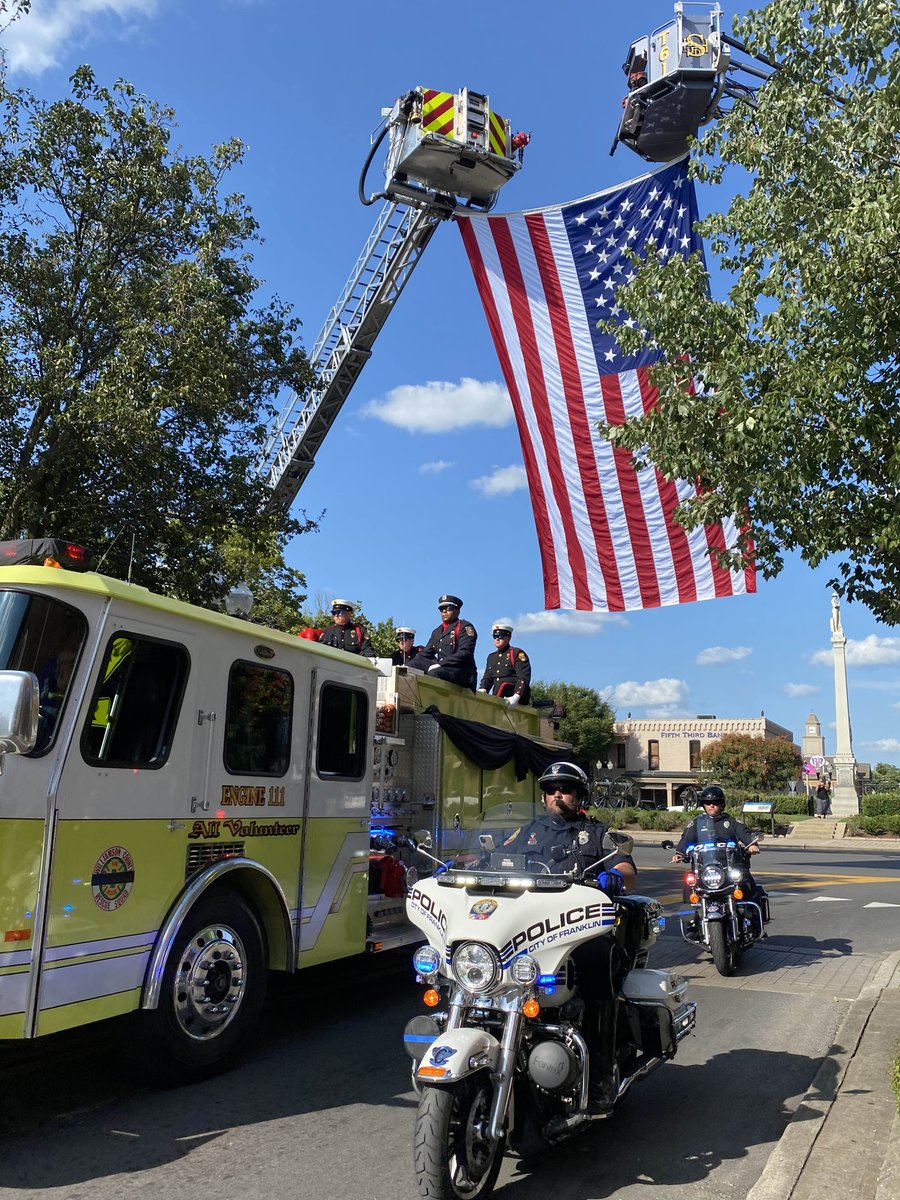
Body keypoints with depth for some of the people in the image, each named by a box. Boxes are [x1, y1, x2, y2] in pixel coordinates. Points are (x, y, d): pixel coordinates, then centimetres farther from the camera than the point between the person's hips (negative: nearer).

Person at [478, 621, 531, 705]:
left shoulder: (517, 654, 2)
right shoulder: (491, 657, 22)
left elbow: (524, 678, -9)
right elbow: (487, 678, 19)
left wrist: (516, 697, -23)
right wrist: (482, 690, -4)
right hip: (497, 699, 6)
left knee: (504, 684, -32)